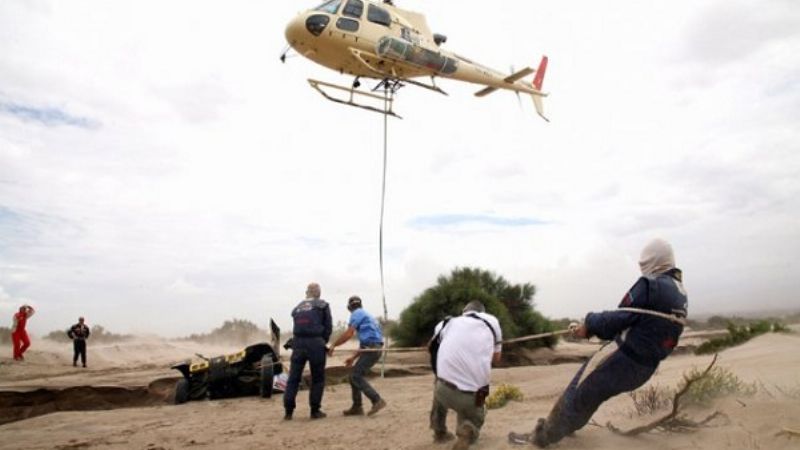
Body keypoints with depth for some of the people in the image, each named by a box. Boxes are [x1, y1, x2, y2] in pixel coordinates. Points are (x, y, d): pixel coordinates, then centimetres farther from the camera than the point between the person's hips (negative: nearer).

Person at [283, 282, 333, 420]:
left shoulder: (297, 307, 19)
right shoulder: (322, 305, 7)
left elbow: (298, 327, 11)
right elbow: (328, 327, 3)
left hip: (298, 343, 4)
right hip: (315, 343, -3)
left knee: (293, 378, 8)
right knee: (317, 378, 8)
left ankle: (288, 411, 6)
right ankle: (315, 410, 9)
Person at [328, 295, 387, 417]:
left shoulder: (357, 314, -2)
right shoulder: (365, 315, 27)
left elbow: (348, 334, -14)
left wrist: (333, 345, -6)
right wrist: (353, 357, 28)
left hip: (371, 349, -9)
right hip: (373, 348, 9)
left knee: (356, 376, -11)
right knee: (354, 376, 12)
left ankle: (377, 400, -16)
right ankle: (357, 407, 13)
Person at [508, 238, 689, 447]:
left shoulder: (651, 285, -17)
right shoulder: (681, 294, 11)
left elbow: (621, 318, -15)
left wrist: (589, 324, 2)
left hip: (622, 357, -8)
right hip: (644, 367, 8)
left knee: (577, 395, 5)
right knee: (591, 395, 26)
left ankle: (541, 437, 16)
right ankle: (567, 426, 41)